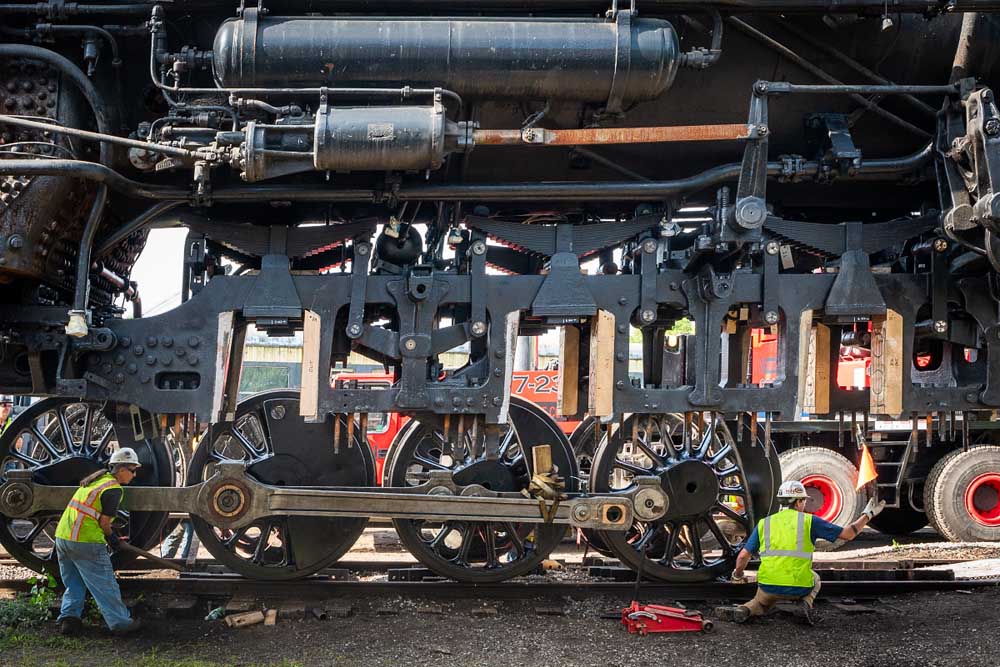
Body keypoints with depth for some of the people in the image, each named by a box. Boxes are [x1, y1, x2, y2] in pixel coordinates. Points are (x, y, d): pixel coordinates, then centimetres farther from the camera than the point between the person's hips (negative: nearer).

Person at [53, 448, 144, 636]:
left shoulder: (96, 479, 17)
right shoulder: (114, 489, -10)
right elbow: (104, 521, -11)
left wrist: (110, 531, 21)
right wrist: (112, 538, 6)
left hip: (62, 536, 8)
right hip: (86, 542, -8)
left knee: (73, 585, 21)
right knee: (105, 585, 0)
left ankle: (68, 618, 15)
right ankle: (121, 623, 5)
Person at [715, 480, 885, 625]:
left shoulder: (764, 524, 9)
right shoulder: (809, 521, 3)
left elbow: (743, 556, 10)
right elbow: (848, 534, 5)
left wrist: (737, 575, 31)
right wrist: (868, 514, 20)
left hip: (768, 586, 1)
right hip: (799, 587, -1)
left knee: (762, 603, 33)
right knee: (814, 579, 34)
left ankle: (743, 611, -3)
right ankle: (806, 602, 2)